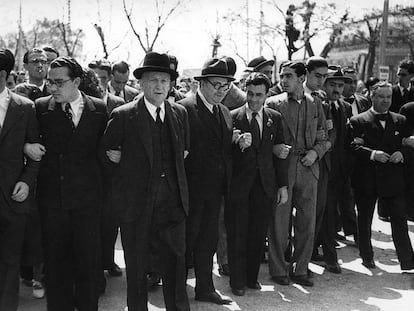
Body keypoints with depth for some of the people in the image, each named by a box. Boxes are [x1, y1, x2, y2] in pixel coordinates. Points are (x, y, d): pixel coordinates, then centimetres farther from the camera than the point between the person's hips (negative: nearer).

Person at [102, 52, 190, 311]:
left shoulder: (180, 113, 8)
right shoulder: (123, 116, -5)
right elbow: (108, 152, 3)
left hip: (172, 202, 3)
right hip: (137, 203, -3)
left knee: (176, 261, 7)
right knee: (136, 267, 9)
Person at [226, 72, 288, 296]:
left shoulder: (275, 118, 8)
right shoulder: (232, 118, -2)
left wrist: (283, 186, 7)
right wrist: (236, 143, -23)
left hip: (265, 186, 3)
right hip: (239, 185, -3)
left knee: (258, 235, 7)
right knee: (237, 235, 3)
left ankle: (252, 277, 24)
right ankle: (237, 281, 17)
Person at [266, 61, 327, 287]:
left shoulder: (315, 104, 11)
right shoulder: (273, 103, 2)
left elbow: (323, 138, 14)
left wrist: (315, 152, -4)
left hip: (308, 169, 3)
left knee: (307, 223, 7)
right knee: (279, 222, 1)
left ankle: (300, 269, 20)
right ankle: (278, 269, 14)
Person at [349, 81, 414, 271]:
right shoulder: (358, 121, 0)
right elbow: (352, 146, -9)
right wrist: (373, 154, -21)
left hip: (393, 178, 2)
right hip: (366, 179, -1)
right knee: (364, 220, 10)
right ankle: (367, 257, 26)